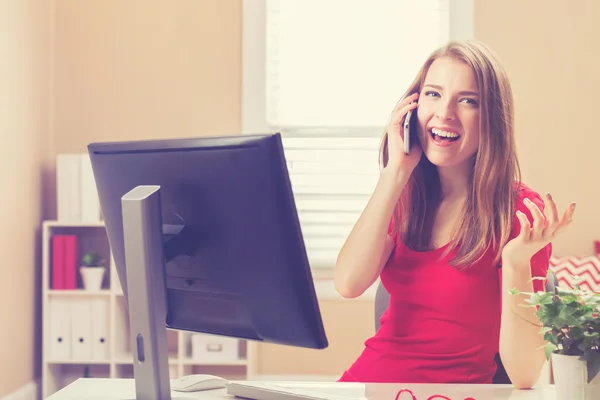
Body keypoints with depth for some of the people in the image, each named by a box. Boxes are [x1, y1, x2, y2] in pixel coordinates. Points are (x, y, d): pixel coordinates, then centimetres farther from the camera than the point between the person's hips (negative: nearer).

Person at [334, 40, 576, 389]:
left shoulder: (522, 213, -8)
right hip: (362, 381, 5)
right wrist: (396, 170, -9)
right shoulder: (407, 195, 8)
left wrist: (517, 262, -27)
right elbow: (348, 284, -10)